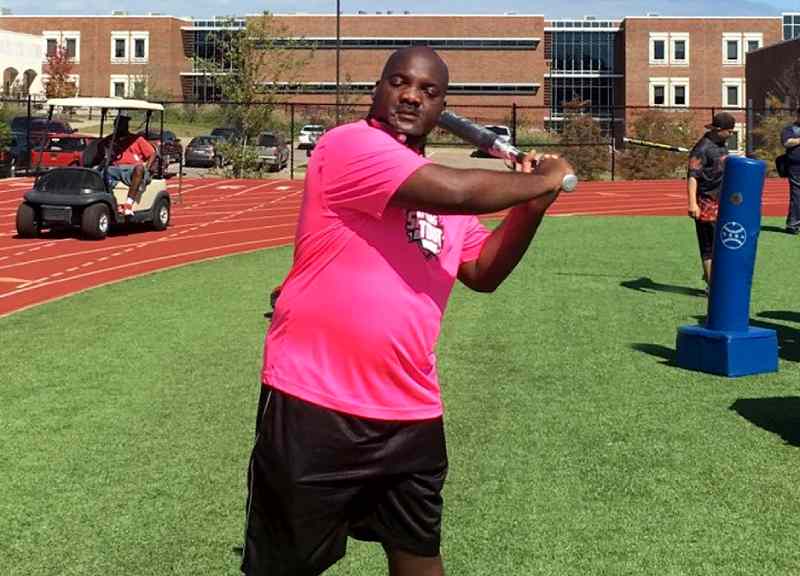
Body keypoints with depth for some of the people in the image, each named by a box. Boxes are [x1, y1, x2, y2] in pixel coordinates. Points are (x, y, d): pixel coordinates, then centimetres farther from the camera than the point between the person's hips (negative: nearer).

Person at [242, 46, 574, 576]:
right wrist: (544, 180, -9)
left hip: (412, 412, 7)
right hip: (316, 403, -7)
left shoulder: (440, 185, 13)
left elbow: (483, 271, 19)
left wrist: (532, 206, 4)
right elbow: (459, 192, -25)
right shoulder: (350, 145, -13)